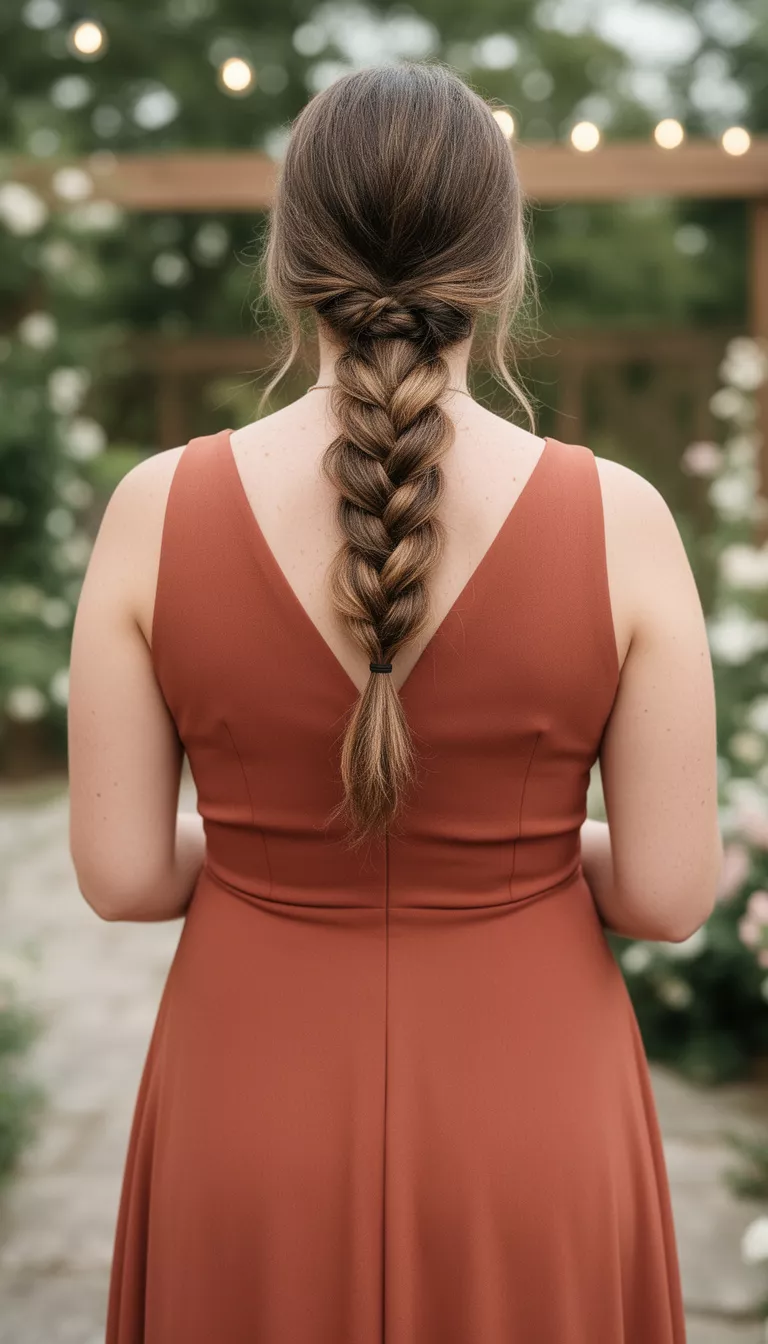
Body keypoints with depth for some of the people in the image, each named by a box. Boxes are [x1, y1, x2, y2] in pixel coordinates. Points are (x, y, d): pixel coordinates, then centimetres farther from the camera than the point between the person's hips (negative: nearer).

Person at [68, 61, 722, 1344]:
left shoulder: (158, 511, -13)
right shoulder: (619, 520, -15)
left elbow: (121, 873, -8)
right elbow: (670, 892, -10)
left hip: (256, 1113, 1)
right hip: (525, 1124, 0)